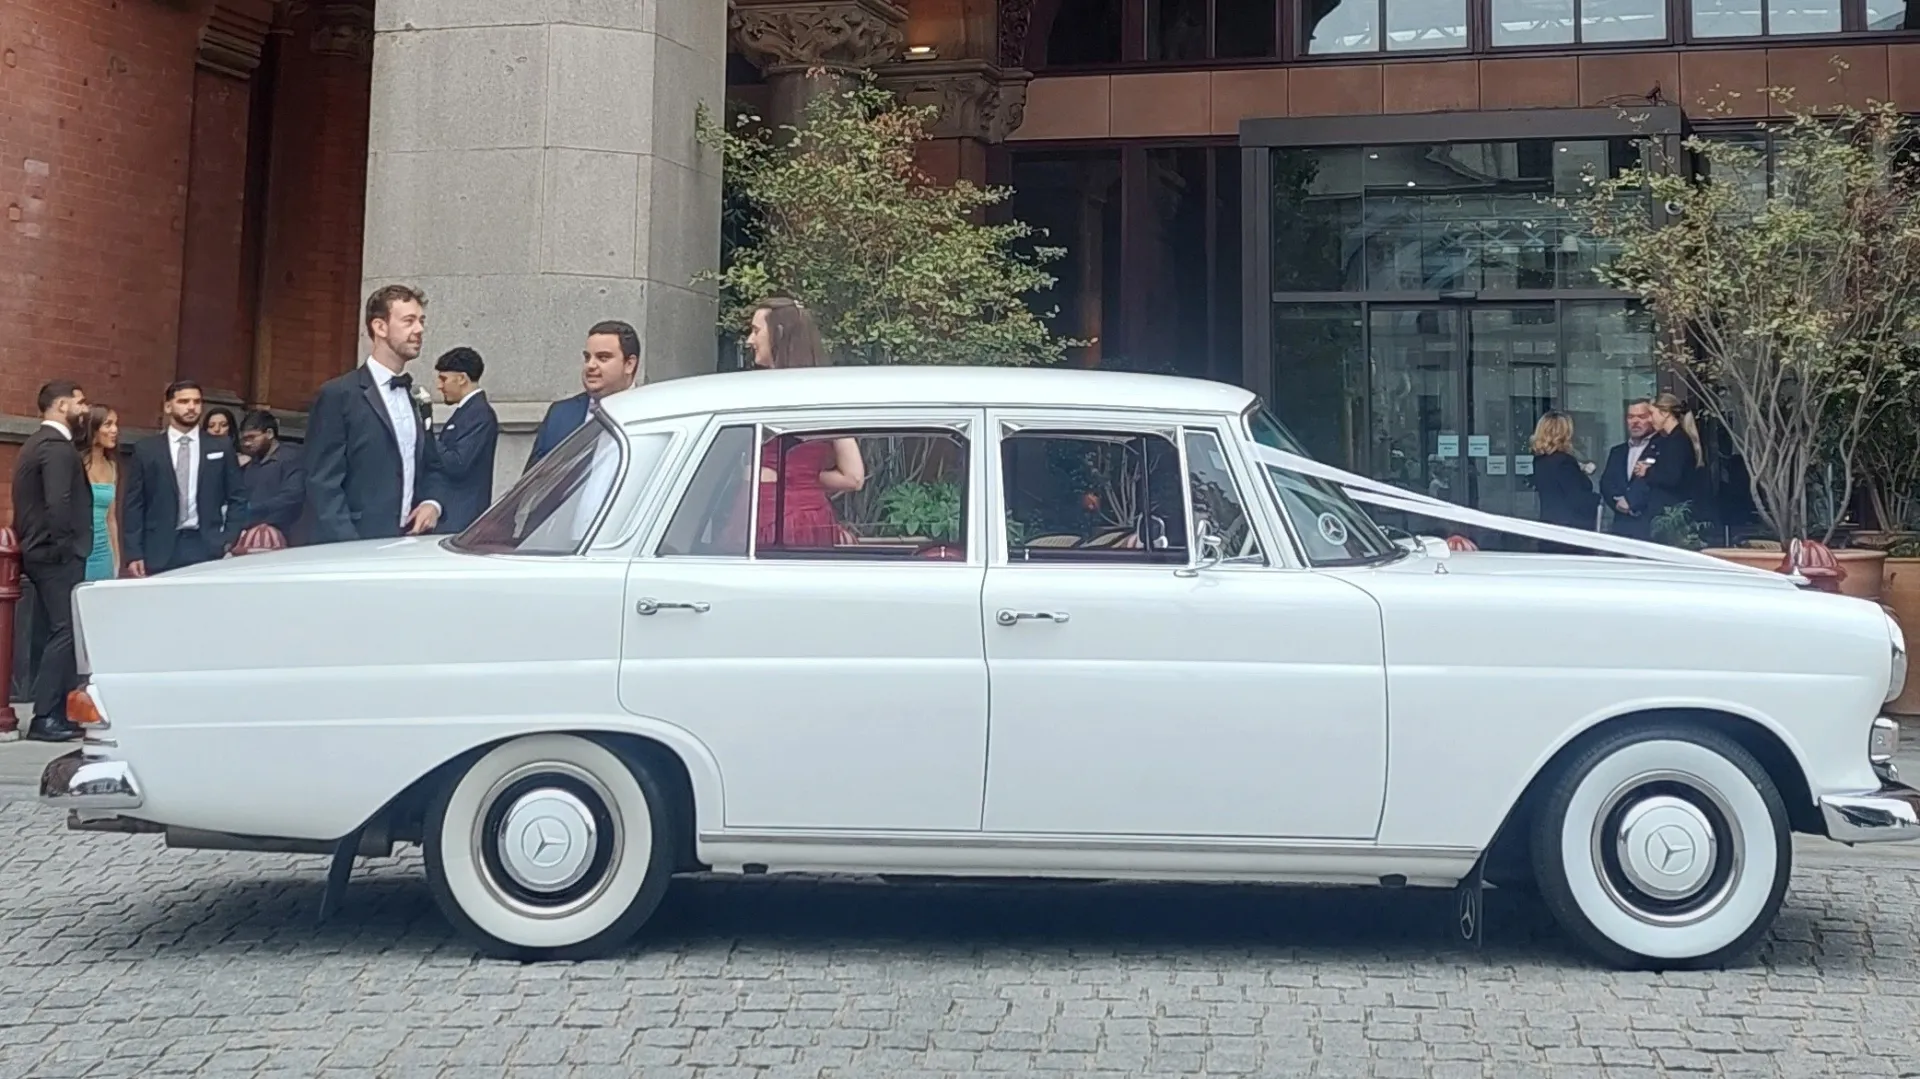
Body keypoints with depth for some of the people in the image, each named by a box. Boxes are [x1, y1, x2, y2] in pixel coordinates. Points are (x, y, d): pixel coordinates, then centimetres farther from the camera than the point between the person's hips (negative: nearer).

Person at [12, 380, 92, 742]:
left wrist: (29, 541, 17)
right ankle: (45, 718, -8)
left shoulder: (34, 444, 17)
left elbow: (37, 502, 18)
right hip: (58, 554, -10)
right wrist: (65, 546, -14)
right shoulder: (58, 447, -15)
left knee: (57, 632, 12)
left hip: (39, 552, 10)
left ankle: (60, 711, 14)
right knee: (65, 632, -8)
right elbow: (59, 504, -25)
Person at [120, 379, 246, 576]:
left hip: (208, 547, 0)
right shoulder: (146, 450, 7)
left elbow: (237, 498, 11)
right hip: (160, 550, 0)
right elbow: (133, 505, 5)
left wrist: (230, 542, -1)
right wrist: (134, 554, -2)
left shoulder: (221, 447, 10)